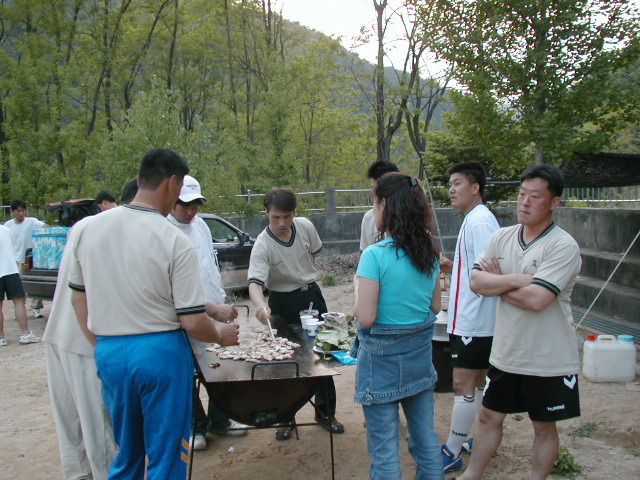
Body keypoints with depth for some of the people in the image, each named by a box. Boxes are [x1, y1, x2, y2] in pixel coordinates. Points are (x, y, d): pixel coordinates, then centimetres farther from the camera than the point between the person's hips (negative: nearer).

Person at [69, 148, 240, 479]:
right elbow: (192, 322, -15)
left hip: (108, 352, 5)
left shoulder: (90, 228, 0)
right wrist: (221, 336, 5)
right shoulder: (175, 242, -15)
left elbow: (78, 297, 10)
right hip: (160, 352, -5)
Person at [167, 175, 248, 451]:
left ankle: (219, 420, 34)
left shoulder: (200, 225, 5)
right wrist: (212, 309, -31)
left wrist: (222, 303, 15)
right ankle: (196, 426, 29)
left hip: (214, 312, 7)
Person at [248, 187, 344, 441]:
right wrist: (260, 305, -54)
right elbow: (255, 282, -35)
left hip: (312, 296, 4)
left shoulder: (306, 227, -10)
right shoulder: (262, 246, -23)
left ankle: (325, 411, 26)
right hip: (283, 303, -4)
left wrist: (303, 275, 9)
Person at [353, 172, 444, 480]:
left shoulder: (375, 256, -20)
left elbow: (365, 317, -21)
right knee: (426, 438, 19)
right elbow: (435, 307, 9)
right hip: (420, 354, 6)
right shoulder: (429, 253, 0)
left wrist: (358, 285, -5)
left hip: (383, 358, -6)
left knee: (385, 448, 8)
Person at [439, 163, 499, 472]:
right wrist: (452, 267, 9)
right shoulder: (475, 219, 15)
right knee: (479, 381, 17)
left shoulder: (479, 221, -17)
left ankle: (452, 453, 6)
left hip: (472, 320, -10)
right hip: (474, 319, 10)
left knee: (463, 384, -3)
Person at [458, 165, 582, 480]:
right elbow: (476, 282, -8)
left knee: (544, 427, 14)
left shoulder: (563, 247, -17)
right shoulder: (501, 238, 1)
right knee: (489, 417, 17)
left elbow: (536, 299, -27)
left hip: (548, 360, -5)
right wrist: (517, 279, -21)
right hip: (505, 353, 5)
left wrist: (498, 282, -12)